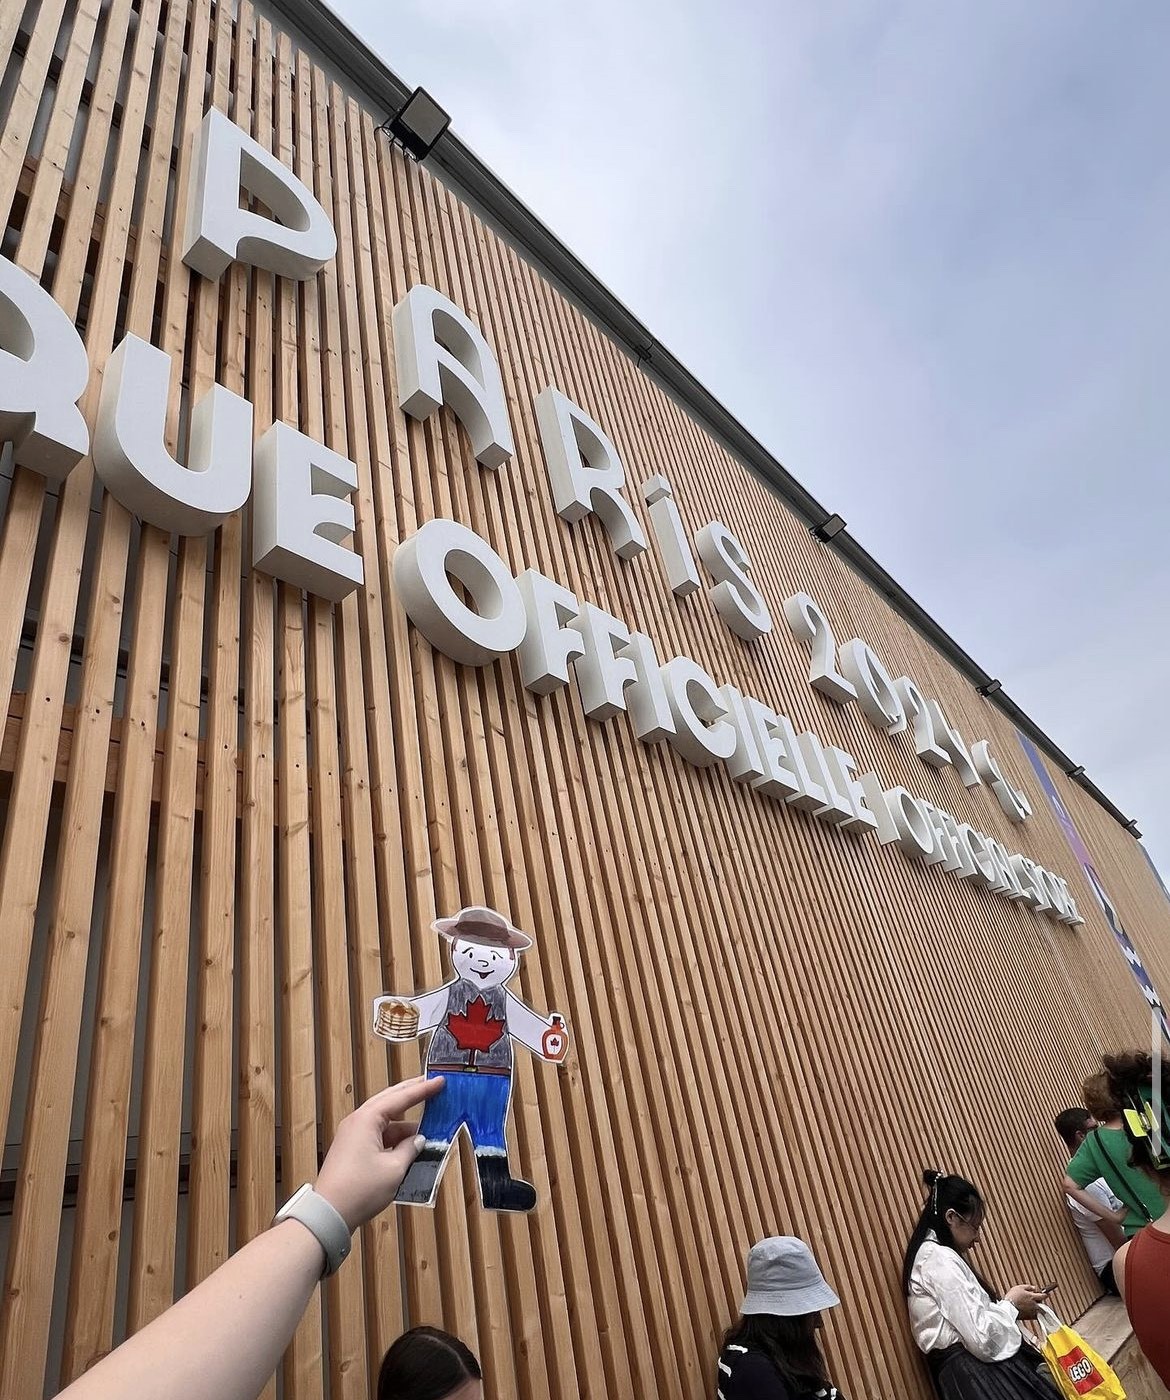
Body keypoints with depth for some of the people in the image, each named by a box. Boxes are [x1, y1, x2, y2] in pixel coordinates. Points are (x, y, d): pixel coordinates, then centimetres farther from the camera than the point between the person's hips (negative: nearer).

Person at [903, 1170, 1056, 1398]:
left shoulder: (936, 1253, 15)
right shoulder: (939, 1259, -18)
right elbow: (983, 1339, -19)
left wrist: (1015, 1306, 4)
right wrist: (1011, 1303, -4)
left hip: (971, 1366, 10)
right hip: (973, 1372, -10)